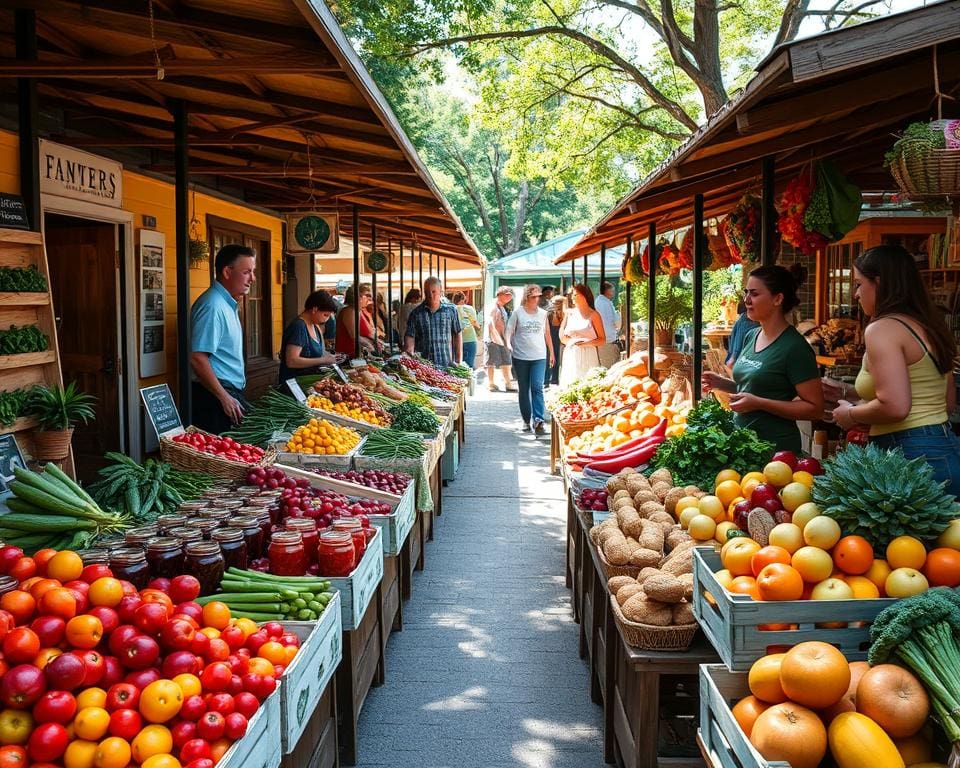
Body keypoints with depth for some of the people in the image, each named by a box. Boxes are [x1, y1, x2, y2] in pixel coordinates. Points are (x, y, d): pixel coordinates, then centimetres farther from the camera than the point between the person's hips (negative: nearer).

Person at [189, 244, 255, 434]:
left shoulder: (228, 304, 16)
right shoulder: (212, 305, -17)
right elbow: (198, 359, -23)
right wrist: (225, 398, -20)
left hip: (231, 393, 10)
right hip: (216, 397, -10)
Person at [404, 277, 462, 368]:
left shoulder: (451, 310, 6)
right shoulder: (416, 314, 4)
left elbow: (458, 335, 10)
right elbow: (409, 338, 0)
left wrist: (459, 362, 7)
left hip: (447, 365, 1)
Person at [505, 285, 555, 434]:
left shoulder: (542, 313, 9)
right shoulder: (518, 312, 2)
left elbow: (547, 334, 17)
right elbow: (509, 330, 0)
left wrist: (551, 352, 19)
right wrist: (508, 343, -19)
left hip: (539, 356, 1)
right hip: (521, 356, 0)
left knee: (537, 388, -12)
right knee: (524, 389, 7)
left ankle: (538, 419, -17)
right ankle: (526, 420, 16)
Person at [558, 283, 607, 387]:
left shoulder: (593, 315, 3)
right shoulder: (569, 313, 13)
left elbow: (602, 340, -1)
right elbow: (562, 337, 10)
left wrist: (587, 343, -15)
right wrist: (573, 342, -7)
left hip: (588, 356, -3)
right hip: (570, 356, 3)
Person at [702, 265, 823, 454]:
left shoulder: (795, 347, -16)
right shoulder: (751, 336, 6)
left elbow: (815, 408, -17)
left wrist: (759, 403, -23)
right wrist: (722, 383, 2)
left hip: (776, 446, -7)